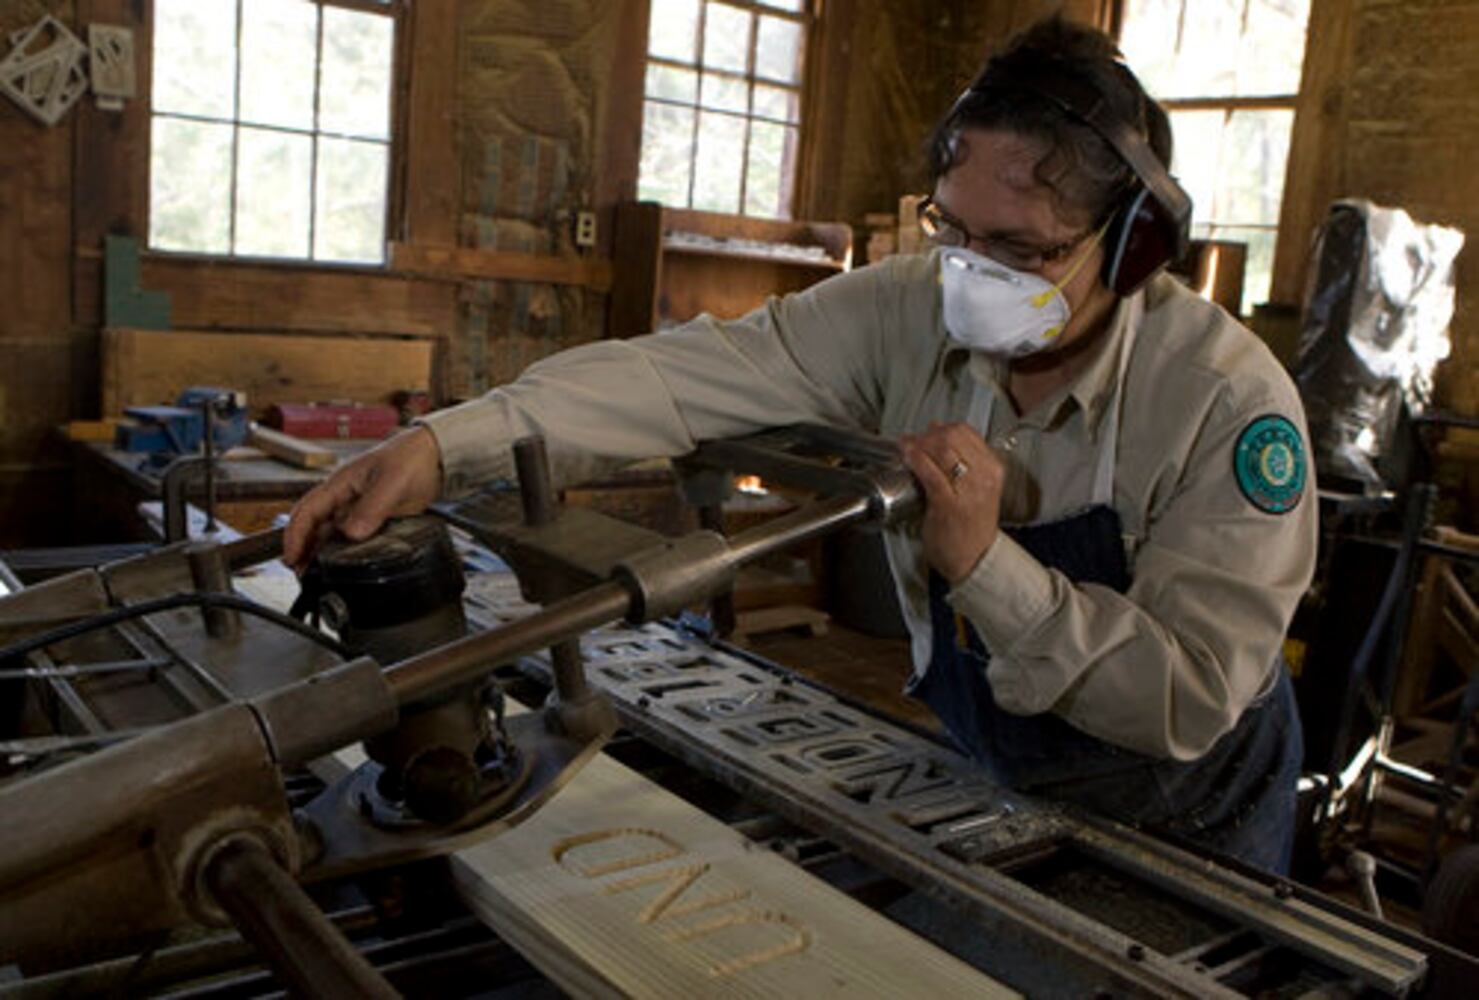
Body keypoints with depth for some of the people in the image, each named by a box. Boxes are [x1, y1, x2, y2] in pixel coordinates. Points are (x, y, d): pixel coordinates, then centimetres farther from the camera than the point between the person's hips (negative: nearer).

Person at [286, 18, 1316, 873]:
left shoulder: (1231, 400, -28)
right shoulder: (908, 312, -19)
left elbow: (1192, 702, -30)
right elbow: (691, 376, -28)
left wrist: (984, 563, -40)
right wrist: (444, 446, -39)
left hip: (1181, 825, -2)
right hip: (993, 781, 3)